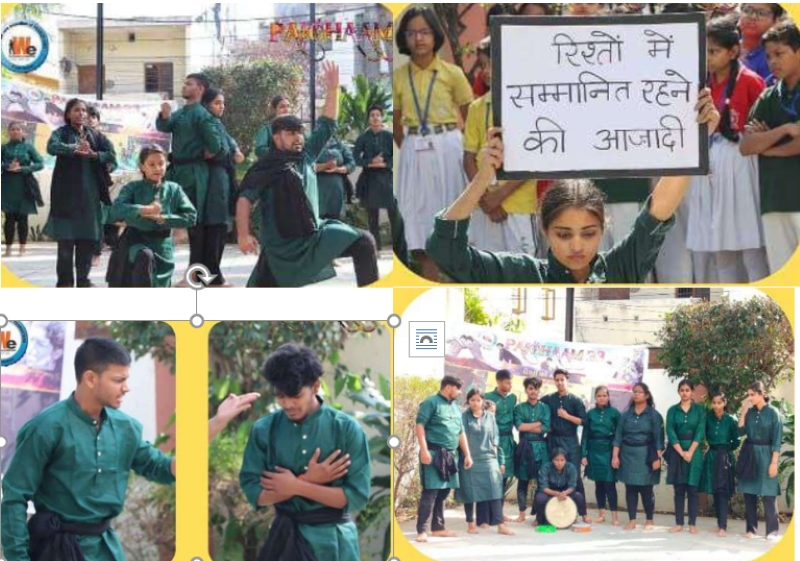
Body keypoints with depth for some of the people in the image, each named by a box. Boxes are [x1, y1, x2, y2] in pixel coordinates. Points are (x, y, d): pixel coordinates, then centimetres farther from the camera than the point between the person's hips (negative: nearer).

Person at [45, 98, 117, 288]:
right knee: (66, 237, -5)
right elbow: (52, 147, -21)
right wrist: (75, 149, -33)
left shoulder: (94, 135, 13)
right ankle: (65, 280, 0)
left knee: (88, 237, 3)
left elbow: (112, 155, 3)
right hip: (67, 192, -4)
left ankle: (83, 279, 12)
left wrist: (94, 154, -15)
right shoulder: (61, 133, 1)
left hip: (90, 192, 4)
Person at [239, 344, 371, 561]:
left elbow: (357, 495, -11)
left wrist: (297, 486, -14)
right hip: (285, 539, 2)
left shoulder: (346, 429, -8)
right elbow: (254, 493, -4)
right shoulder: (264, 430, -1)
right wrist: (307, 480, -15)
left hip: (332, 541, -2)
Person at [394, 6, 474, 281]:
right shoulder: (398, 76, 5)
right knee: (418, 207, 1)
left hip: (447, 147, -2)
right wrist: (407, 149, 5)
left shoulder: (452, 73, -2)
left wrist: (468, 150, -2)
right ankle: (430, 282, 8)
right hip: (414, 151, 2)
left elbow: (471, 117, 3)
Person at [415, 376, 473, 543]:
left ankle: (438, 528, 15)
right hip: (434, 453, -7)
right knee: (430, 491, -11)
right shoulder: (431, 403, -4)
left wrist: (467, 454, 17)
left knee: (443, 492, 9)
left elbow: (461, 432, 23)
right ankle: (421, 530, -11)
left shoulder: (455, 407, 19)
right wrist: (424, 450, -20)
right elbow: (420, 425, -11)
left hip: (451, 455, 7)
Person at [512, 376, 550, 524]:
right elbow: (519, 426, -8)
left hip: (540, 447, 0)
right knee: (523, 481, 2)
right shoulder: (519, 408, 7)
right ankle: (522, 513, 9)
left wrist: (527, 427, -7)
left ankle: (538, 514, 2)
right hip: (524, 447, 0)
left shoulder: (545, 408, 8)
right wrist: (538, 423, -8)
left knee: (542, 481, -4)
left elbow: (546, 428, -4)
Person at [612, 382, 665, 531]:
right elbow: (618, 436, 7)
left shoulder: (654, 415, 0)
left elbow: (658, 438, -3)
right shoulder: (626, 415, 8)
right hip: (628, 455, 3)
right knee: (630, 488, 2)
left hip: (645, 456, -3)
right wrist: (615, 455, -2)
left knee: (646, 488, -1)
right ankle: (632, 521, 6)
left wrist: (657, 458, -10)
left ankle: (649, 519, 13)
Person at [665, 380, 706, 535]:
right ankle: (679, 523, 4)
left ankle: (692, 524, 0)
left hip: (694, 451, -1)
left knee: (692, 488, -2)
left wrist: (690, 452, -14)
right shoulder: (672, 410, 7)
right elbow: (670, 432, -2)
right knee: (679, 489, 2)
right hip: (677, 452, 1)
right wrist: (681, 452, -13)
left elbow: (700, 432, -4)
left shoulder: (699, 409, 5)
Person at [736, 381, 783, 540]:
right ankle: (751, 528, 11)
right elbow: (741, 432, -2)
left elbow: (777, 440, -8)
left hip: (765, 455, -5)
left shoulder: (773, 413, -7)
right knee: (749, 492, 5)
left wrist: (774, 462, -13)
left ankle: (772, 530, -1)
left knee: (768, 494, -5)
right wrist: (743, 412, -7)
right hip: (748, 455, 5)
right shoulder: (749, 412, 6)